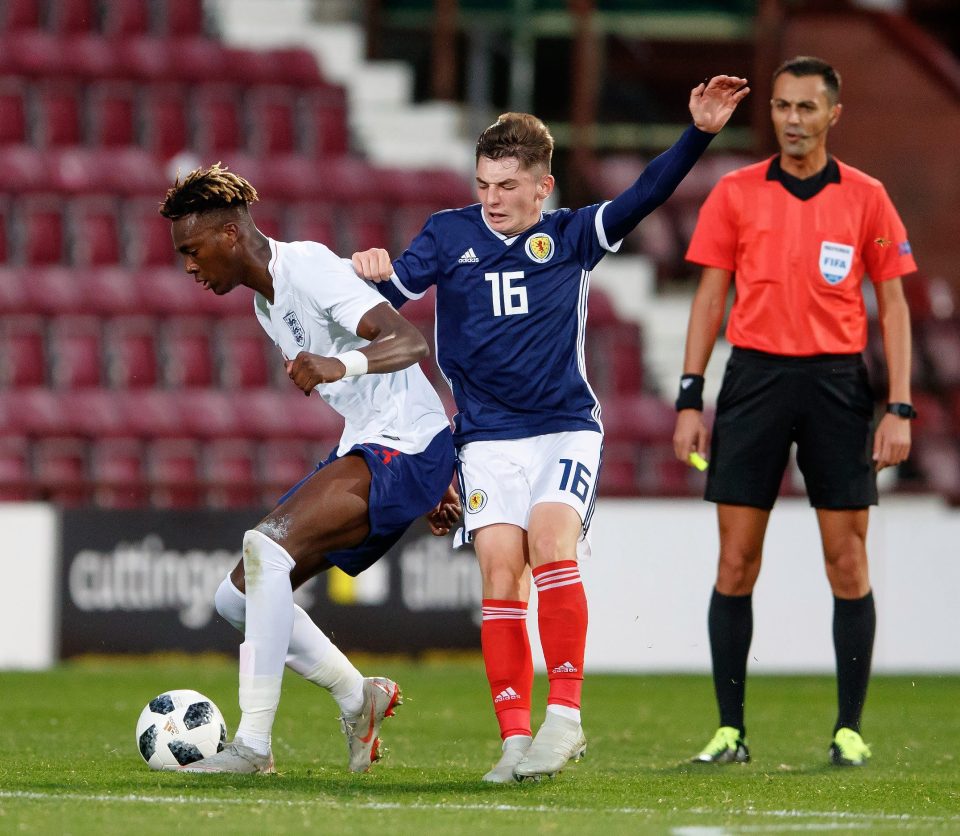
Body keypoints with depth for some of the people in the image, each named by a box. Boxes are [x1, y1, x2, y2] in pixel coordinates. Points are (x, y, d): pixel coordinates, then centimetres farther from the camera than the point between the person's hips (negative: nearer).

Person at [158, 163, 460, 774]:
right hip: (363, 450, 10)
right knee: (240, 597, 6)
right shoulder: (266, 301, 16)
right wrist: (424, 488, 28)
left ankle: (253, 745, -28)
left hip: (408, 446, -10)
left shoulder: (310, 268, -14)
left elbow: (411, 342, -28)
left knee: (267, 544, -28)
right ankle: (358, 698, 20)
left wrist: (340, 366, -47)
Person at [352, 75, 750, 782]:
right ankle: (515, 737, -6)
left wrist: (698, 134, -19)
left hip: (566, 426, -1)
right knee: (501, 574, -9)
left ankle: (565, 716, -17)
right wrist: (370, 273, -25)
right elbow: (388, 293, -1)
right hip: (488, 436, 1)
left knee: (552, 548, -22)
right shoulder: (449, 235, 6)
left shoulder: (571, 237, 4)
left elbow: (644, 197, -7)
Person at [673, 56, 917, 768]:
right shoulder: (735, 193, 7)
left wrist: (900, 408, -3)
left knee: (848, 563, -1)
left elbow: (892, 306, 6)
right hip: (755, 377, 1)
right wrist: (690, 398, 1)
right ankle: (730, 729, 4)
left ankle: (850, 729, 6)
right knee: (736, 562, -2)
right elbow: (710, 298, 8)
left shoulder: (866, 197, 5)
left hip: (838, 382, -1)